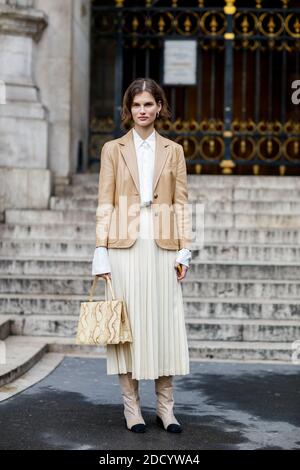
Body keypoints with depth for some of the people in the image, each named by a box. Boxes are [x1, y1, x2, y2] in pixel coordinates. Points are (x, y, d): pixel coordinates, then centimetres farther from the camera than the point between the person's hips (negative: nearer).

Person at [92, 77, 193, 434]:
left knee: (165, 323, 2)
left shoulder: (173, 151, 11)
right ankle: (131, 406, 10)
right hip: (124, 247, -1)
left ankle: (165, 406, 11)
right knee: (127, 323, 1)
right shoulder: (113, 149, 8)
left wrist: (184, 250, 0)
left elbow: (181, 204, 8)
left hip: (162, 248, 1)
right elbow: (105, 204, 4)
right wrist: (101, 252, -4)